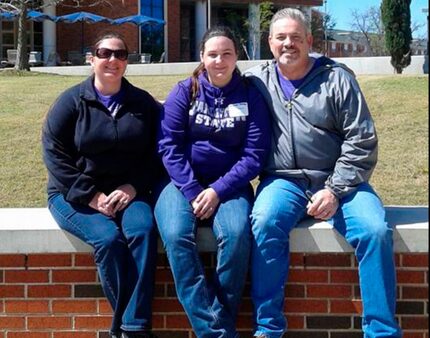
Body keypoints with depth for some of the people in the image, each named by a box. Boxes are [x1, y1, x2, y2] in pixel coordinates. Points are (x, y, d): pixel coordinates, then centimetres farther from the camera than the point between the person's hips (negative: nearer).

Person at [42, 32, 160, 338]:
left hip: (126, 191, 2)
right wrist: (91, 195, -16)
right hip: (74, 194, -2)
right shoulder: (71, 101, 0)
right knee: (108, 238, -30)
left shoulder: (143, 103, 8)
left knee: (144, 229, -29)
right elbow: (54, 153, -7)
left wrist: (132, 188, -12)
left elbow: (153, 154, 6)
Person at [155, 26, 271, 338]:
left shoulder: (251, 96, 2)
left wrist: (218, 190, -16)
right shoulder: (184, 92, 3)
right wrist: (192, 191, -15)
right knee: (176, 235, -29)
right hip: (184, 182, 1)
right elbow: (169, 146, -4)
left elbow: (255, 154, -4)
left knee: (236, 233, -32)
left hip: (229, 185, 0)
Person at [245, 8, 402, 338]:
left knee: (375, 230, -25)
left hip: (338, 180, 0)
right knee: (265, 223, -30)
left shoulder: (337, 78, 1)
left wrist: (335, 190, -12)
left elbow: (362, 142, -3)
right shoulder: (256, 81, 6)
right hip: (284, 181, 0)